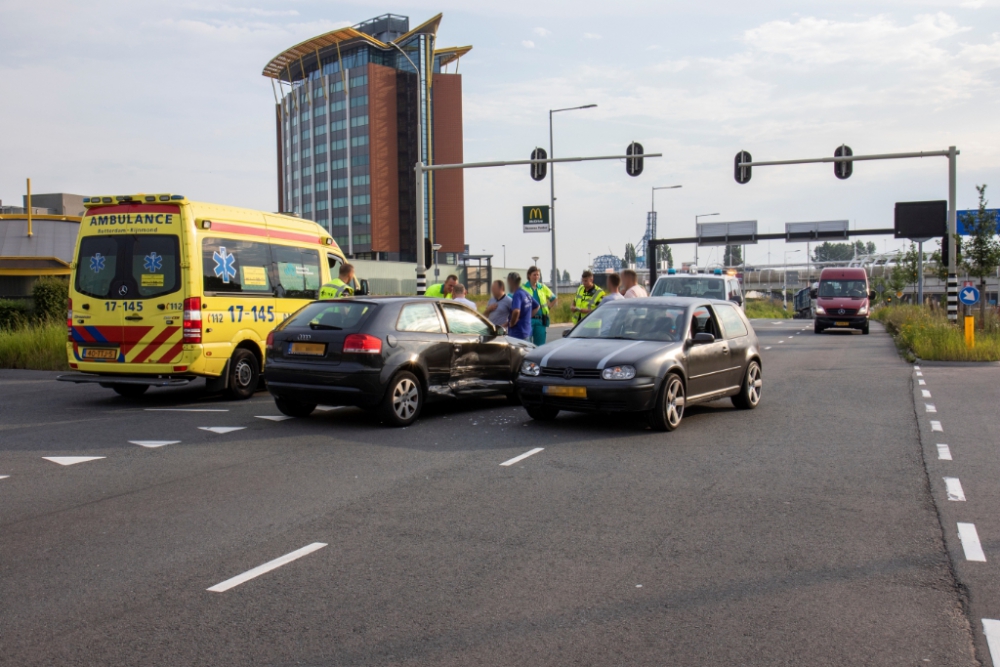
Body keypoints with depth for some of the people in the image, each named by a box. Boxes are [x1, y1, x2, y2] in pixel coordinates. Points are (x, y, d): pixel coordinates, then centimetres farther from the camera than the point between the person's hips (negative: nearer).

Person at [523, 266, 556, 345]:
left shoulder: (543, 288, 12)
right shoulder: (523, 288, -1)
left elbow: (553, 298, 25)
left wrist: (548, 307, 13)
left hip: (540, 320, 4)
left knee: (540, 344, 5)